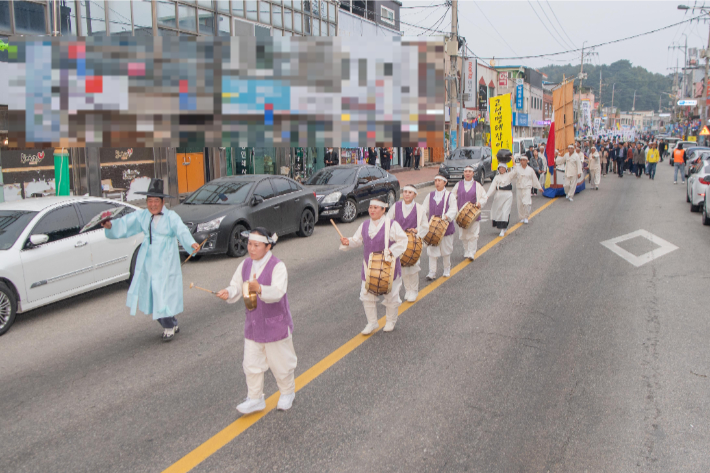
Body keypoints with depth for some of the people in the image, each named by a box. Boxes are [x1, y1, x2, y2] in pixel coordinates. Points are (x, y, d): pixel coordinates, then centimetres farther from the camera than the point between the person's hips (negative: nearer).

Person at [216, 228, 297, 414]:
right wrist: (228, 293, -18)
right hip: (252, 325, 5)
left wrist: (259, 289, -51)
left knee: (280, 362, 11)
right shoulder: (245, 265, 2)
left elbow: (278, 292, -32)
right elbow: (236, 287, 6)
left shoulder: (277, 266, -19)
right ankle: (254, 399, 25)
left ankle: (287, 393, 34)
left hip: (275, 325, -5)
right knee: (251, 364, 10)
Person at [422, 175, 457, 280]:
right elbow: (424, 209, 7)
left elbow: (453, 209, -11)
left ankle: (447, 270, 30)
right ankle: (432, 272, 2)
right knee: (431, 250, -3)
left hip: (445, 227, -2)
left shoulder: (450, 196, -1)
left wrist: (446, 216, -28)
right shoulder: (430, 195, 8)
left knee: (445, 250, 11)